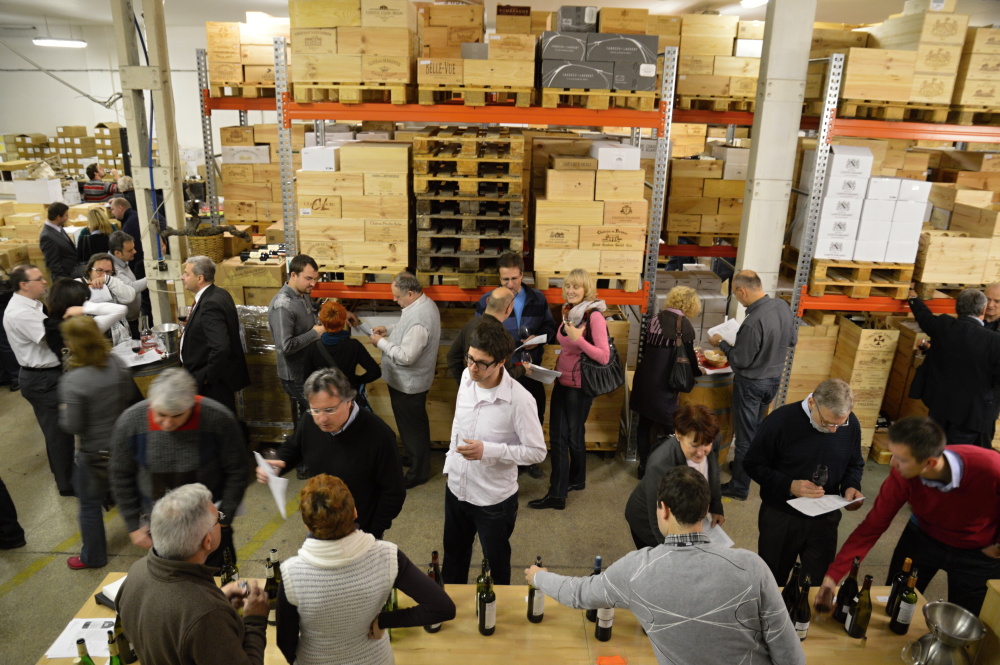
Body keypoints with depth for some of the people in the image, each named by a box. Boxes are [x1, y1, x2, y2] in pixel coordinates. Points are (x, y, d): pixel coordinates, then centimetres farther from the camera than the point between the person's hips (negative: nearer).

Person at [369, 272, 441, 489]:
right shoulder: (424, 304, 2)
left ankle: (418, 472, 24)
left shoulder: (418, 319, -32)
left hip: (407, 383, -10)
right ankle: (419, 460, 43)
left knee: (411, 427, 7)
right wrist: (389, 332, 2)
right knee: (416, 424, 25)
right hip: (412, 380, 10)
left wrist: (381, 342, -20)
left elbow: (406, 356, -31)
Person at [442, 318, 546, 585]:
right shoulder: (466, 377, -9)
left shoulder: (519, 400, -28)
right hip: (456, 488, 6)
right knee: (453, 556, 27)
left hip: (494, 500, -6)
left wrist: (488, 450, -31)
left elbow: (537, 452, -21)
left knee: (496, 565, 18)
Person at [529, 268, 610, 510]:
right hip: (561, 381, 7)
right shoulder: (568, 311, 5)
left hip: (580, 386, -7)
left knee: (574, 436, 11)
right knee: (557, 436, 7)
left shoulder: (594, 316, -17)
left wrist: (578, 339, -30)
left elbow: (604, 356, -22)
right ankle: (557, 494, 17)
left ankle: (576, 479, 35)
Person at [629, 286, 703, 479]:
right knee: (668, 427, 8)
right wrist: (697, 372, 17)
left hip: (644, 379, 6)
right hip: (664, 383, -6)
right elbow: (688, 356, -2)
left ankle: (644, 466, 25)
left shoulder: (656, 318, 8)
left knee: (644, 423, 16)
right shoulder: (684, 325, -8)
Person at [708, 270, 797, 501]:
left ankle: (740, 487, 19)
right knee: (757, 428, 26)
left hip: (751, 383, -8)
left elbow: (740, 361, -21)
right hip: (774, 379, 8)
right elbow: (792, 340, 8)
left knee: (745, 436, 6)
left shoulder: (753, 322, -32)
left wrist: (721, 343, -7)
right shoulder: (783, 306, -7)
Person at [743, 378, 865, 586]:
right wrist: (789, 486, -24)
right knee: (772, 580, 17)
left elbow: (855, 465, 7)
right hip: (781, 517, -2)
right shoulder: (780, 421, -21)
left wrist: (851, 486, -13)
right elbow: (753, 464, -13)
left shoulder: (851, 424, -10)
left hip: (825, 518, 3)